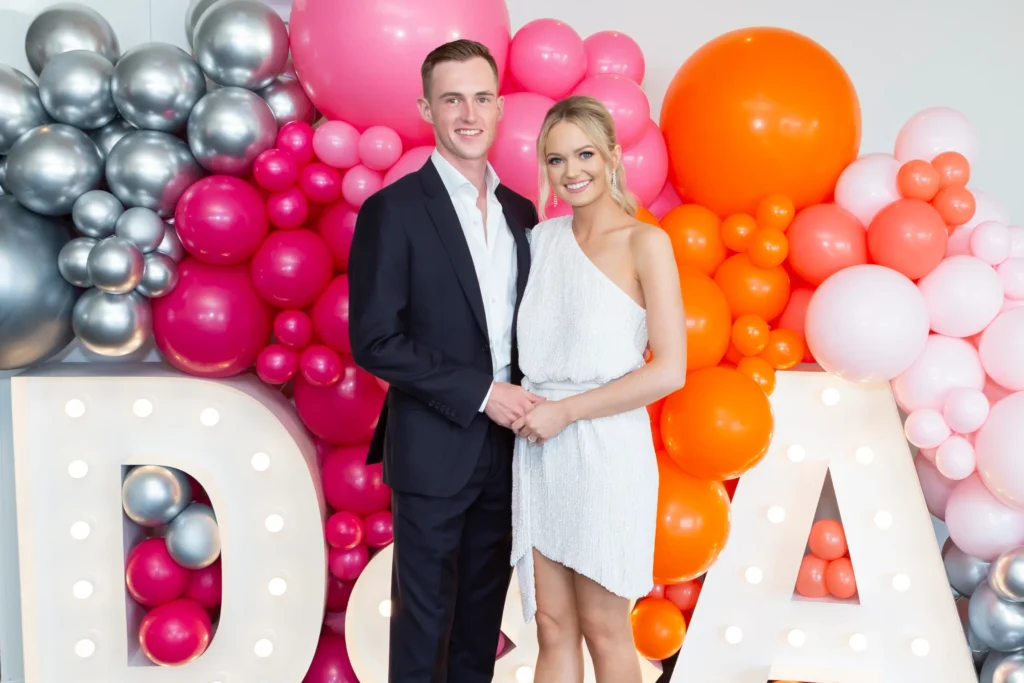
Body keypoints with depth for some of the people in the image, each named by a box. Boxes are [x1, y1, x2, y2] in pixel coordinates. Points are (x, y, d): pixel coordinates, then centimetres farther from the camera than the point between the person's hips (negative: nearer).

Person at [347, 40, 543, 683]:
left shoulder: (520, 211, 8)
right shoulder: (393, 209, -10)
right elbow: (375, 341, -15)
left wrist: (528, 401, -2)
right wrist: (480, 392, -17)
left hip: (505, 446, 5)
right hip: (434, 449, -5)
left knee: (484, 607, 17)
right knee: (425, 614, 8)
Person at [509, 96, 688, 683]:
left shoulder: (645, 242, -7)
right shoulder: (544, 238, 9)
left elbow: (670, 370, -13)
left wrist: (565, 411, -12)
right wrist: (526, 408, 1)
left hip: (605, 451, -5)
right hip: (540, 452, 5)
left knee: (603, 630, 7)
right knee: (553, 627, 11)